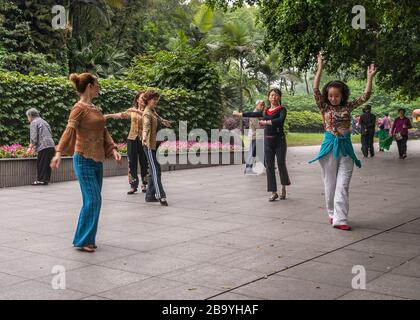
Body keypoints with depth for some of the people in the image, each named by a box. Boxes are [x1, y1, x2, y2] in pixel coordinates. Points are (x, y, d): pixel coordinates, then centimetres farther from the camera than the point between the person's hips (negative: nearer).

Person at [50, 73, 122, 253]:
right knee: (92, 200, -10)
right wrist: (59, 152, -36)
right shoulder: (79, 107, -10)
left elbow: (103, 131, 15)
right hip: (84, 160, -8)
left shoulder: (95, 108, 14)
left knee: (94, 201, 10)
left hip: (97, 160, 8)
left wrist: (113, 149, 1)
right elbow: (70, 129, -24)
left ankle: (88, 239, 19)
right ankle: (82, 240, -1)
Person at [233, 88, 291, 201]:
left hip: (279, 140, -4)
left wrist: (266, 122, -21)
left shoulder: (282, 109, -2)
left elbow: (280, 120, -22)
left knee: (281, 164, -1)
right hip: (267, 141, 5)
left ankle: (283, 190, 16)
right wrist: (238, 114, 39)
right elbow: (252, 114, 28)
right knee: (269, 166, 0)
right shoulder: (265, 111, 14)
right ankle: (273, 192, 3)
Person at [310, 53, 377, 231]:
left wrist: (370, 77, 2)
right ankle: (332, 213, 21)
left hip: (345, 148, 1)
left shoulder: (347, 107, 8)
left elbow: (365, 96, 7)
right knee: (330, 184, 6)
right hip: (330, 147, -1)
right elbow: (315, 90, -8)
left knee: (343, 185, -7)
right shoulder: (325, 108, 3)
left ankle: (339, 219, -10)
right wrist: (320, 69, -10)